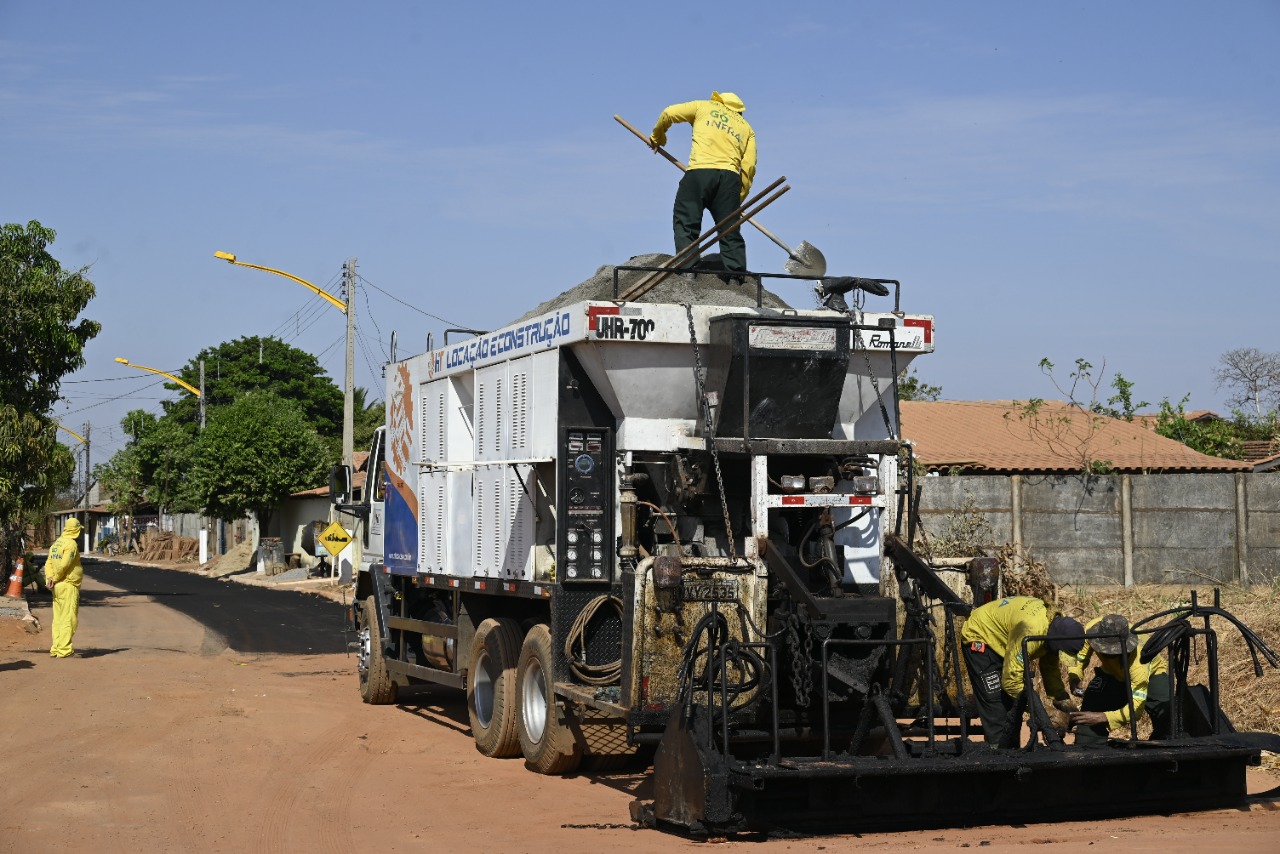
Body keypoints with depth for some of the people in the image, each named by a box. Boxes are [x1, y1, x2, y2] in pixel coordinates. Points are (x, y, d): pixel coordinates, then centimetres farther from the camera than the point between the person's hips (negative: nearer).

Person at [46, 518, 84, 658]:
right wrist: (55, 579, -8)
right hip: (68, 586, -9)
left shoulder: (57, 543, 15)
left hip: (57, 587, 9)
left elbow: (49, 563, 9)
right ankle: (64, 650, -9)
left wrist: (50, 578, -4)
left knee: (58, 618, 13)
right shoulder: (71, 544, -13)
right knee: (69, 619, -7)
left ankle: (56, 649, 16)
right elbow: (63, 565, -20)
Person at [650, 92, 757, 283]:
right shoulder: (746, 128, 25)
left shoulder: (704, 107, 20)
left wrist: (657, 137, 34)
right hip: (730, 176, 3)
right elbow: (748, 167, 13)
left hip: (700, 171, -3)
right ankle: (736, 276, -1)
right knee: (730, 230, 7)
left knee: (686, 222, -1)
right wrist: (738, 199, 17)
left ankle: (687, 269, -15)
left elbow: (668, 114, 17)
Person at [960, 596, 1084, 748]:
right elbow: (1011, 681, -38)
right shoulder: (1031, 632, -41)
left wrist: (1062, 697, -16)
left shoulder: (1055, 623, -14)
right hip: (979, 638, -9)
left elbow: (1051, 668, -2)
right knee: (996, 705, -15)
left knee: (1014, 703, 6)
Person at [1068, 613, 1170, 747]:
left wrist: (1102, 717, -51)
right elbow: (1082, 649, -12)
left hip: (1152, 673, -4)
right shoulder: (1092, 629, -35)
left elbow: (1136, 707, -43)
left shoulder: (1138, 660, -45)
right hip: (1112, 673, 4)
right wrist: (1075, 675, -30)